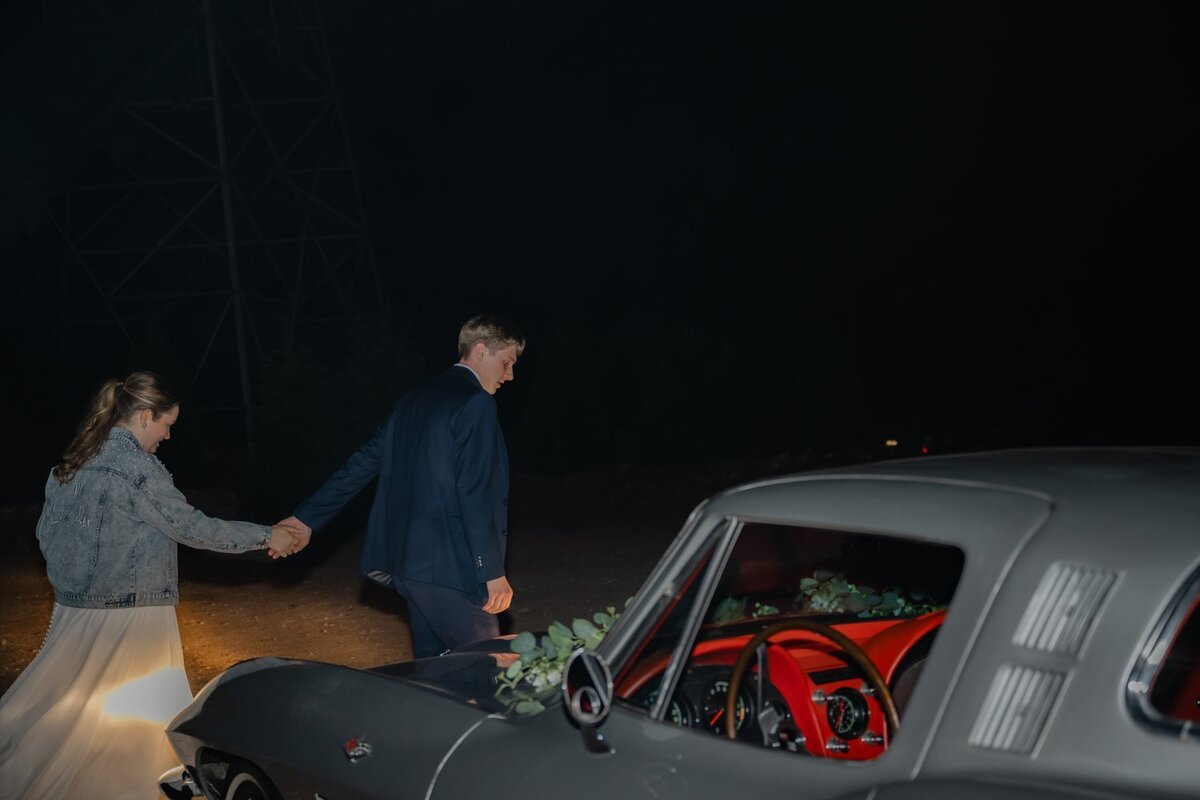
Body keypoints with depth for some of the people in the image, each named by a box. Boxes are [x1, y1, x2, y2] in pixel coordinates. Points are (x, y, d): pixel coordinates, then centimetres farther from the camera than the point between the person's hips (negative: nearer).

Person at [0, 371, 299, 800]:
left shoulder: (72, 462, 7)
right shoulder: (136, 467, -16)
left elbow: (46, 532, 13)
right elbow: (191, 526, -15)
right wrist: (266, 536, -8)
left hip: (75, 608, 8)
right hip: (130, 611, -8)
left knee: (63, 711, 15)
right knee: (142, 715, 6)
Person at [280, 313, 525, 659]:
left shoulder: (414, 400, 15)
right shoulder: (475, 403, -12)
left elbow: (362, 463, 16)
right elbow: (478, 494, -19)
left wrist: (307, 517, 19)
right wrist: (493, 572, -17)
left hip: (408, 560, 9)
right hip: (449, 565, -9)